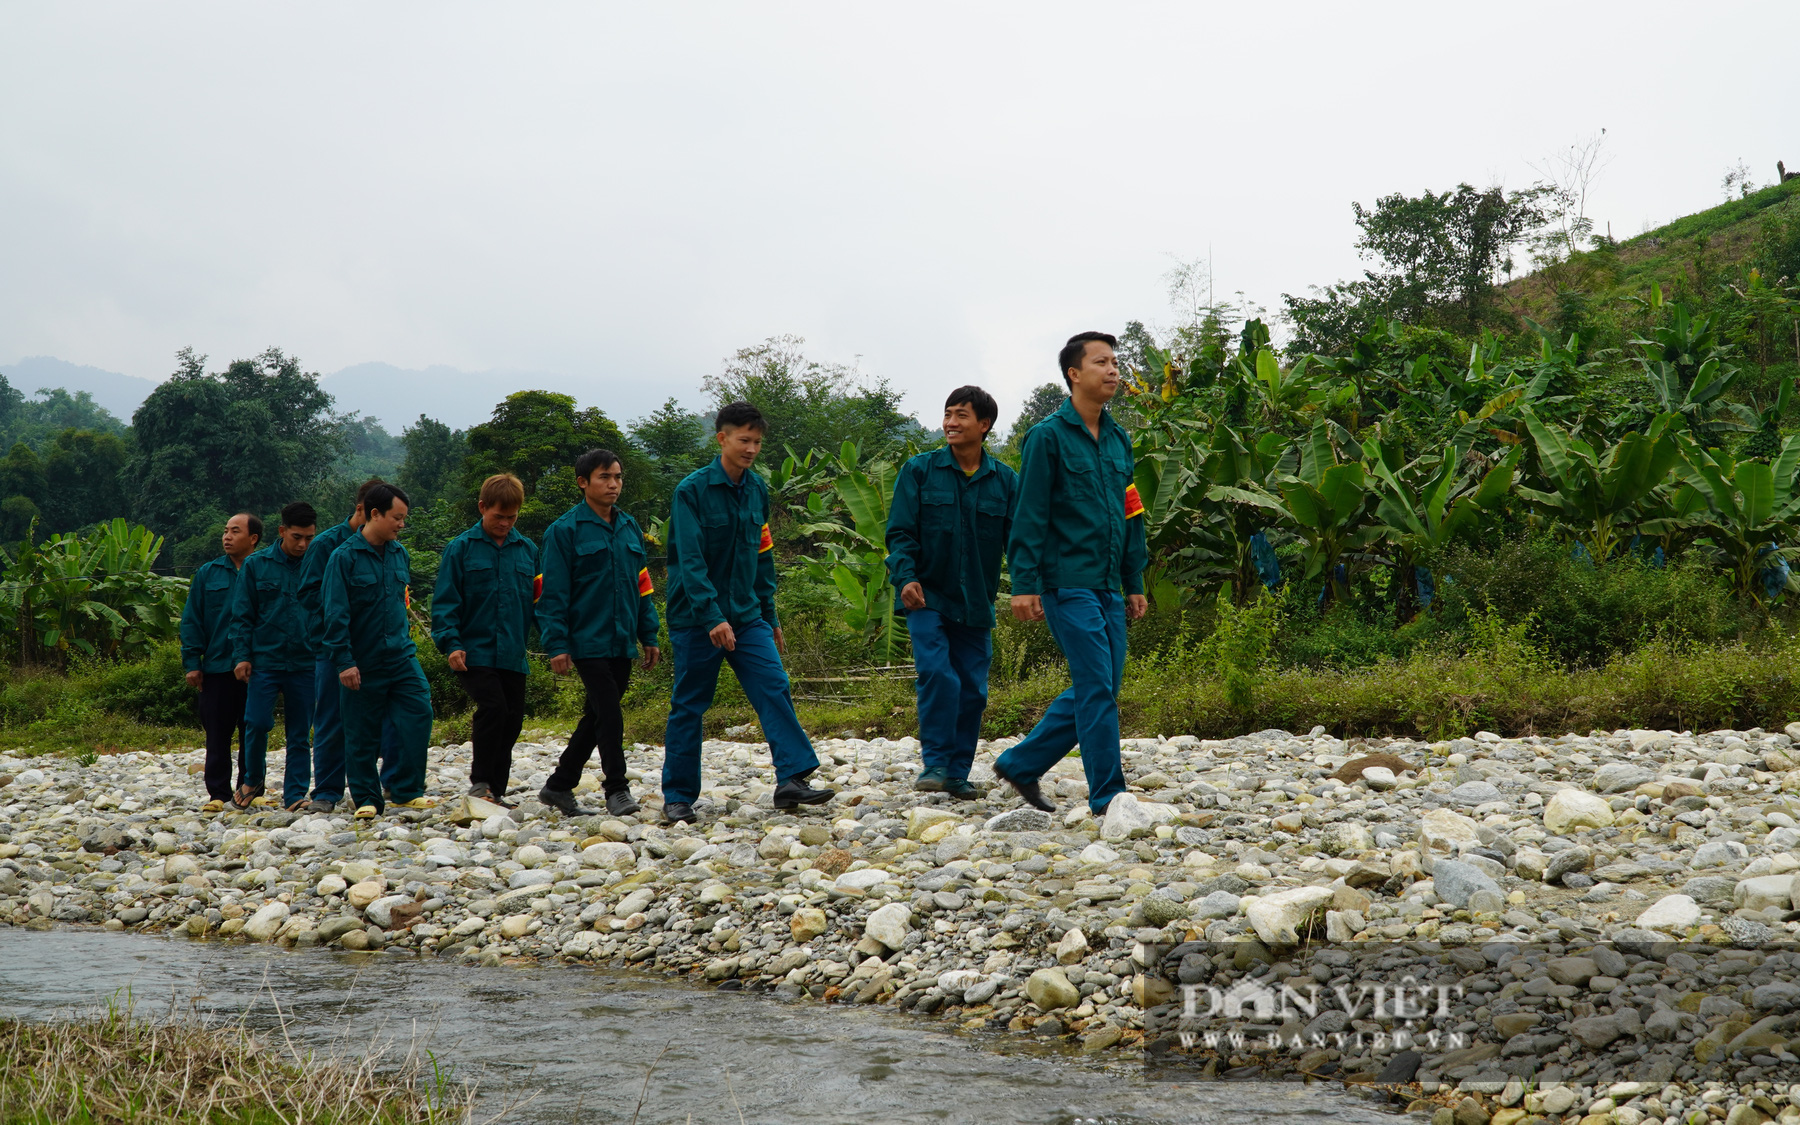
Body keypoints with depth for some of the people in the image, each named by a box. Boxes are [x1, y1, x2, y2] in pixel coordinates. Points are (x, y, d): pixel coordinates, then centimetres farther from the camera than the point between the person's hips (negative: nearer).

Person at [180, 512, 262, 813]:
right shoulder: (208, 574, 8)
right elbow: (191, 621, 8)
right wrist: (192, 662, 0)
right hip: (216, 665, 1)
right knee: (217, 734, 1)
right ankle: (218, 793, 6)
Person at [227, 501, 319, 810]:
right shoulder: (256, 565, 3)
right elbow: (242, 615, 5)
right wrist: (242, 655, -3)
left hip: (305, 663, 1)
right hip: (264, 660, -1)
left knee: (300, 734, 3)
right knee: (257, 723, -7)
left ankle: (295, 795, 9)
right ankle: (252, 782, 15)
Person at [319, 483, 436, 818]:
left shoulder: (400, 555, 8)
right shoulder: (344, 557, -9)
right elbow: (334, 614, -11)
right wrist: (344, 661, -15)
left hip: (401, 656, 4)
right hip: (363, 663, -4)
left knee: (419, 712, -11)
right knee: (362, 734, 3)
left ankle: (407, 790, -2)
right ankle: (366, 799, 15)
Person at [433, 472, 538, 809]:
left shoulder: (527, 550, 10)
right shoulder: (461, 548, 0)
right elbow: (445, 602, -2)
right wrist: (450, 643, -14)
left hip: (514, 654, 4)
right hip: (475, 652, -4)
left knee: (512, 719, 5)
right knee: (493, 708, -20)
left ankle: (496, 790, 16)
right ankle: (480, 782, -8)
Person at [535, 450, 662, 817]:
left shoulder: (629, 527, 12)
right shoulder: (565, 531, -6)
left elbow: (641, 585, 17)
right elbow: (553, 592, -7)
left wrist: (649, 636, 13)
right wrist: (557, 645, -12)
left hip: (622, 642, 6)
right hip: (587, 640, -6)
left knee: (596, 717, 11)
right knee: (609, 714, -12)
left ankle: (559, 786, 22)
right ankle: (616, 789, -4)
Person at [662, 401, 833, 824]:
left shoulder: (757, 490, 8)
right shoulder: (692, 490, -11)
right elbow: (691, 561, -18)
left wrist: (769, 616, 16)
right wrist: (713, 617, -27)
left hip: (746, 615, 5)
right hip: (696, 619, -5)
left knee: (774, 689, -10)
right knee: (689, 706, 3)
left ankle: (793, 779, -14)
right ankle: (677, 797, 12)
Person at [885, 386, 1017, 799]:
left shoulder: (1005, 481, 4)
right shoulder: (919, 471, 0)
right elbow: (900, 531, -3)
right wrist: (905, 577, -20)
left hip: (976, 604, 3)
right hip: (927, 596, -3)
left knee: (972, 689, 5)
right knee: (938, 675, -18)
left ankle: (958, 773, 16)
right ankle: (935, 763, -9)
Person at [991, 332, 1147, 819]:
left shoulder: (1119, 440, 15)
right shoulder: (1049, 436, -6)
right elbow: (1029, 517, -9)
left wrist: (1134, 585, 17)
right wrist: (1024, 585, -14)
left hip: (1107, 589, 8)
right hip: (1068, 585, -7)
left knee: (1098, 690, 9)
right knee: (1096, 690, -9)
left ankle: (1021, 764, 21)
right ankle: (1107, 796, -3)